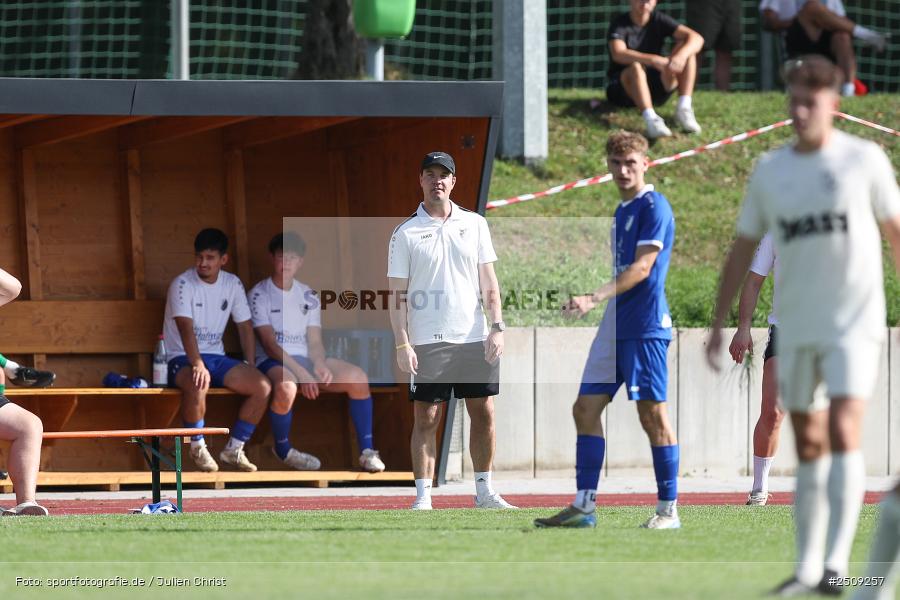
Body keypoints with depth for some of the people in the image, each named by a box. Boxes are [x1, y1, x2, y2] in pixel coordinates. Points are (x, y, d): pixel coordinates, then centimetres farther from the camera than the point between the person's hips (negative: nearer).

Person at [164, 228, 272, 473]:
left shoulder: (233, 285, 6)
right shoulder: (183, 285, -12)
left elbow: (245, 327, 10)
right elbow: (186, 327, -25)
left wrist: (250, 368, -2)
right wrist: (197, 364, -39)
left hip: (216, 357, 6)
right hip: (182, 358, -6)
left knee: (263, 387, -16)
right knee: (198, 384, -40)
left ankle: (234, 449, -2)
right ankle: (197, 447, -16)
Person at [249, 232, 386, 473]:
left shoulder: (308, 296, 14)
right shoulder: (260, 295, -3)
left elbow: (314, 342, 9)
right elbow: (269, 343, -12)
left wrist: (319, 365, -15)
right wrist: (299, 371, -24)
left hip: (305, 360, 5)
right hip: (272, 362, -5)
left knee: (357, 376, -17)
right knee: (286, 385, -41)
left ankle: (367, 451, -13)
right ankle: (282, 450, -15)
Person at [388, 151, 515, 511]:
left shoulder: (475, 224, 9)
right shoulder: (406, 234, 1)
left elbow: (488, 281, 10)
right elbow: (398, 294, -1)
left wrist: (496, 327, -1)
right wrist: (402, 344, -9)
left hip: (474, 338, 3)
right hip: (428, 342, -3)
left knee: (483, 414, 4)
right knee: (425, 419, -3)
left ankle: (484, 492, 13)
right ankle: (423, 497, 0)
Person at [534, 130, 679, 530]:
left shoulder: (653, 207, -9)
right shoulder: (622, 211, 18)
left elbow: (642, 268, -18)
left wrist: (595, 299, -24)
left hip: (645, 327, -9)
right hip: (615, 327, 9)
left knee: (652, 414, -6)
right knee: (586, 408, 5)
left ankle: (668, 509, -1)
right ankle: (584, 506, 7)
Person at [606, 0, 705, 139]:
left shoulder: (659, 20, 0)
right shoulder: (620, 24, -10)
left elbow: (696, 38, -12)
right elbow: (618, 54, -31)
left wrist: (681, 55, -35)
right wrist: (653, 60, -43)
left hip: (656, 89, 4)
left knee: (686, 47, -13)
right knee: (636, 67, -36)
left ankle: (684, 108, -25)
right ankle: (651, 119, -54)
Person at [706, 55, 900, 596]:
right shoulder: (769, 171, 6)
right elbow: (743, 250, 12)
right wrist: (719, 323, 8)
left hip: (855, 322, -4)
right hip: (796, 326, 4)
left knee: (843, 433, -17)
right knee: (808, 446, 8)